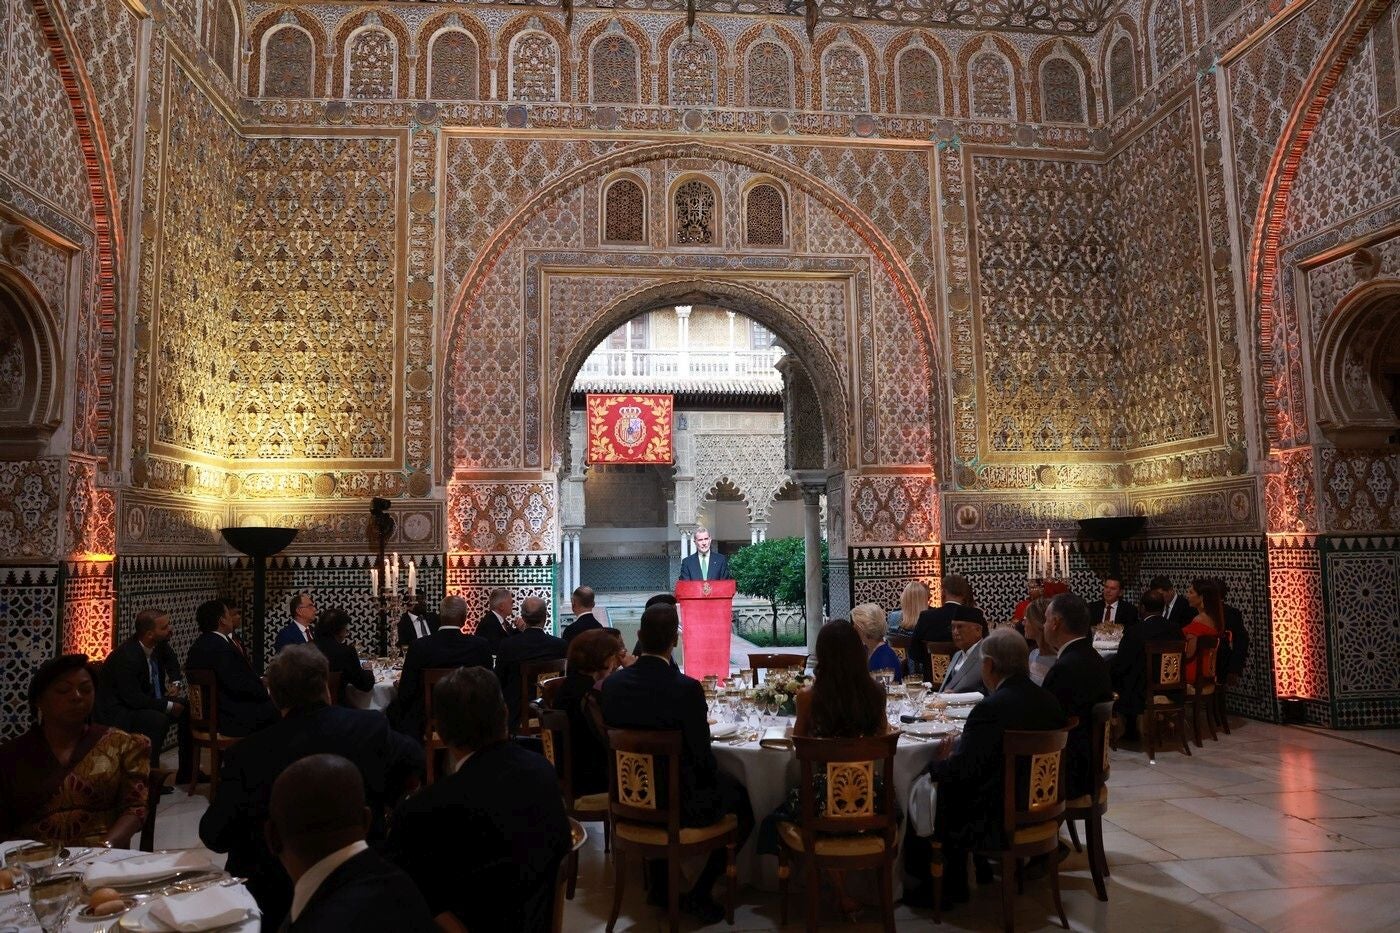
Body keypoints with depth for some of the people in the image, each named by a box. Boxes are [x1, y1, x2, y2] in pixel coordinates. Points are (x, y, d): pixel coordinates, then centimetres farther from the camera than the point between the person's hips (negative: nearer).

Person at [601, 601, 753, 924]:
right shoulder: (687, 688, -25)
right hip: (683, 804, -5)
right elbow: (703, 758, -18)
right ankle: (699, 894, 17)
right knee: (742, 803, 21)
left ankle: (660, 885, 38)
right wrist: (712, 775, 6)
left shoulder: (612, 683, -10)